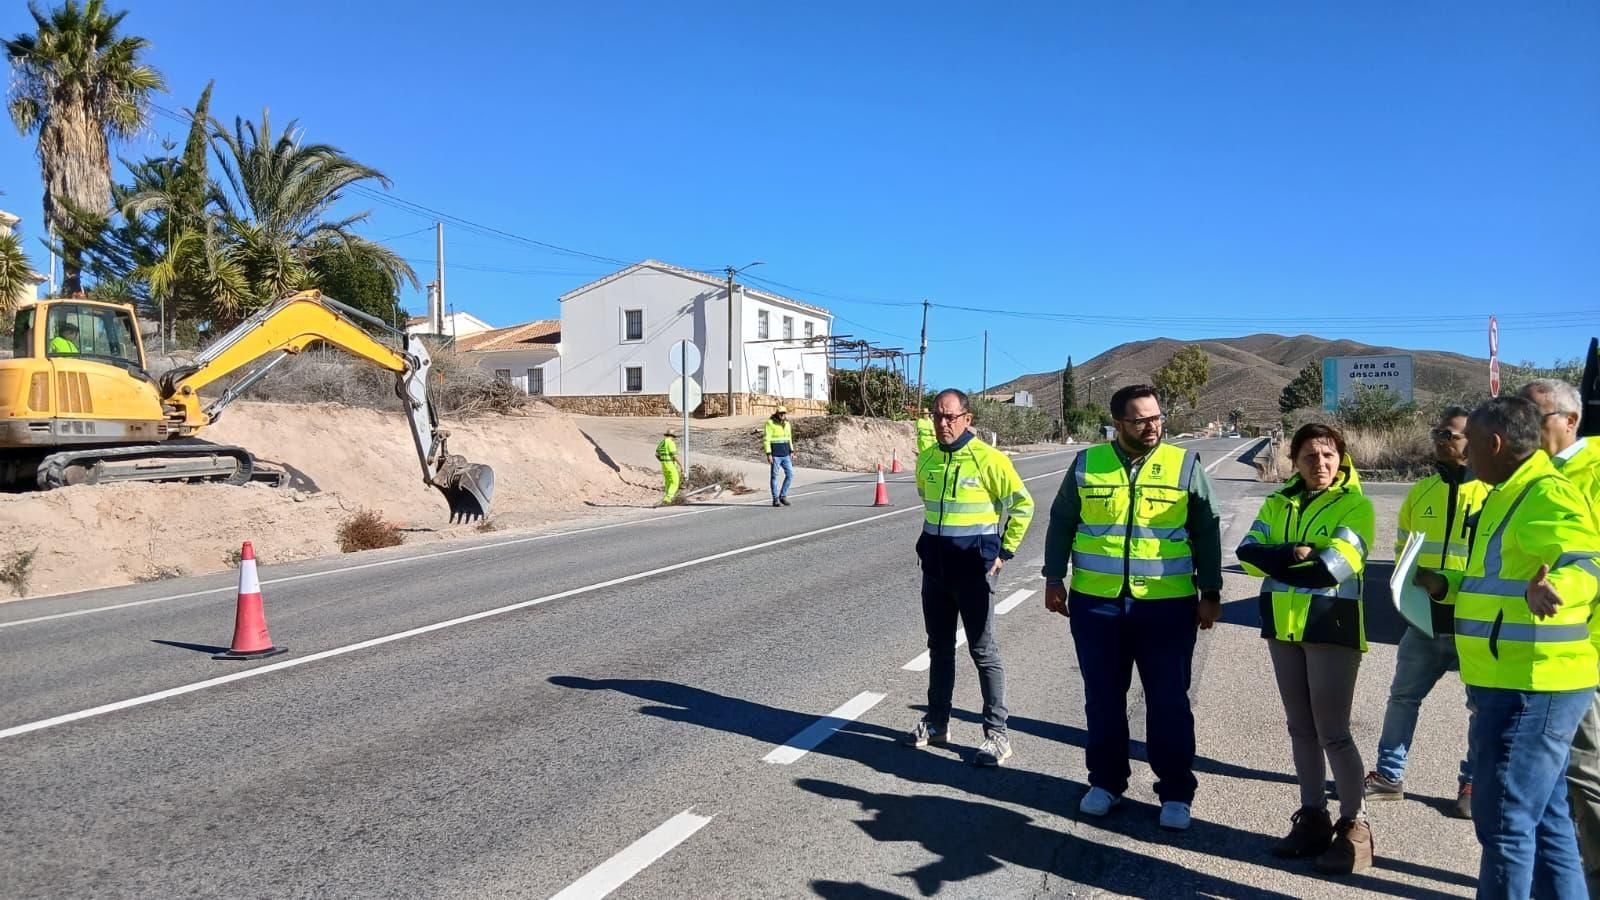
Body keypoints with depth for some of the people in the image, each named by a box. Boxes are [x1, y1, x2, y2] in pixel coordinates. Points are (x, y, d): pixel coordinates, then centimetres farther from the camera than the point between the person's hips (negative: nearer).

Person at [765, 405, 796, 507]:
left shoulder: (787, 424, 10)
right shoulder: (770, 423, -10)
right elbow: (766, 440, -13)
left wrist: (791, 452, 12)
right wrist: (768, 454, -19)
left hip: (785, 455, 6)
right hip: (775, 455, -6)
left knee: (790, 474, 1)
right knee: (774, 476, -1)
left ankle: (783, 496, 12)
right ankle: (775, 499, 6)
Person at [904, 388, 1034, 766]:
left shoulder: (988, 459, -14)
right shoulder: (927, 459, 4)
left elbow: (1022, 504, -8)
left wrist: (1004, 552, -8)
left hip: (973, 567, -6)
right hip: (935, 565, 6)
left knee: (984, 652, -1)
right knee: (939, 648, 15)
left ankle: (997, 734, 7)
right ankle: (936, 723, 26)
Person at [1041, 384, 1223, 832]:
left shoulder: (1185, 465, 0)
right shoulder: (1086, 465, 3)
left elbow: (1206, 533, 4)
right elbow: (1061, 523, 11)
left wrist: (1211, 593, 3)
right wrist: (1054, 579, 8)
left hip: (1167, 606, -1)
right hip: (1096, 604, 2)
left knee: (1169, 703, 5)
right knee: (1103, 700, 12)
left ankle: (1176, 793, 19)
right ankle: (1106, 782, 27)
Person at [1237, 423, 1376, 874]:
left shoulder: (1355, 504, -6)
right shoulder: (1278, 503, 9)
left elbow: (1336, 566, -19)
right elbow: (1249, 553, -3)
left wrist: (1278, 564, -10)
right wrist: (1294, 555, -19)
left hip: (1332, 626, -6)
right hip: (1284, 625, 6)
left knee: (1332, 732, -3)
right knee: (1301, 728, 13)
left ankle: (1355, 826, 11)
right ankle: (1313, 816, 25)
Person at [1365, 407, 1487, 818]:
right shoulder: (1420, 491, 8)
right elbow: (1402, 548, 18)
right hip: (1426, 619, 5)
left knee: (1484, 707, 8)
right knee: (1403, 696, 10)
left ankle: (1473, 783, 24)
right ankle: (1389, 774, 21)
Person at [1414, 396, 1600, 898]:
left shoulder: (1545, 495, -18)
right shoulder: (1511, 495, 16)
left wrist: (1550, 589, -54)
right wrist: (1445, 587, 24)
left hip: (1532, 686, -11)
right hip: (1519, 685, 11)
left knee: (1504, 817, -4)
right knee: (1544, 816, 18)